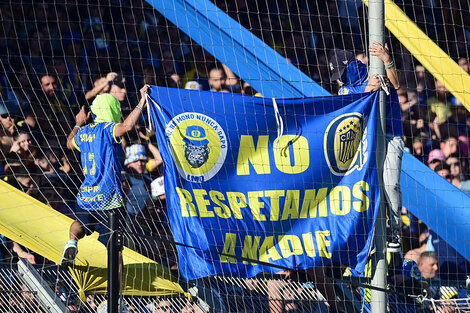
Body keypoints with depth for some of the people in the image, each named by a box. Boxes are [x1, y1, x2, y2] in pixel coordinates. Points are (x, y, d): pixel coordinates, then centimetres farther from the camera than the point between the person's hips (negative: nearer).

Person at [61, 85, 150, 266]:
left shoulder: (83, 133, 11)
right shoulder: (107, 130, -10)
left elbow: (70, 143, 33)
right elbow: (127, 126, -31)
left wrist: (78, 124, 46)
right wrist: (141, 103, -25)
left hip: (87, 196, 6)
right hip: (109, 199, -6)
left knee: (80, 225, 32)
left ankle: (71, 244, 5)